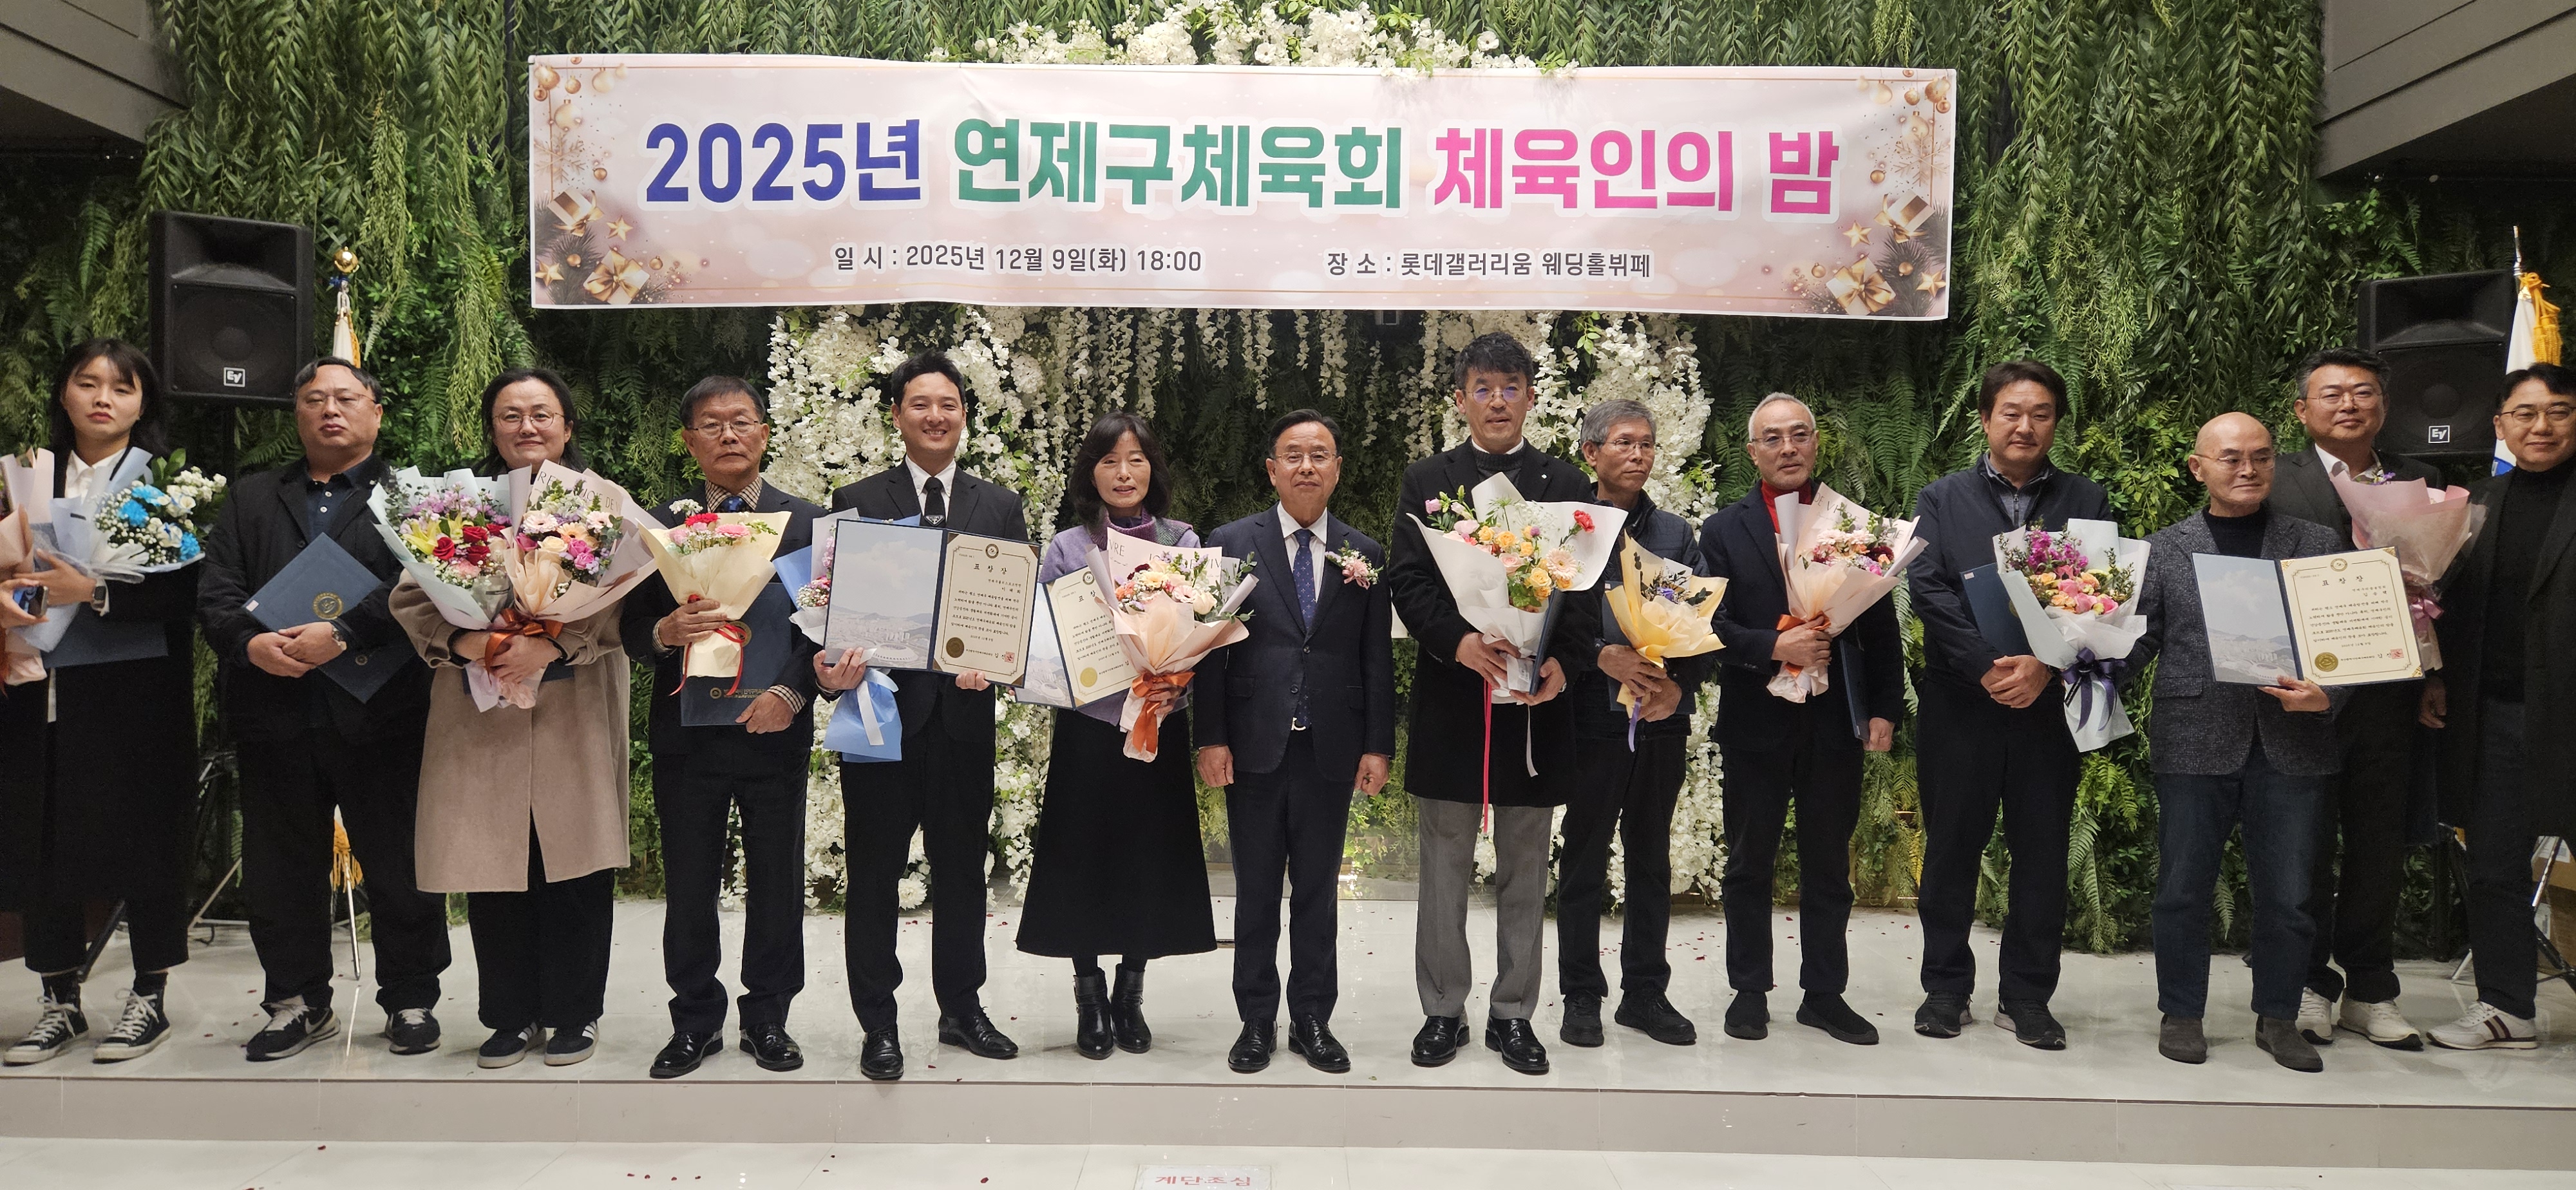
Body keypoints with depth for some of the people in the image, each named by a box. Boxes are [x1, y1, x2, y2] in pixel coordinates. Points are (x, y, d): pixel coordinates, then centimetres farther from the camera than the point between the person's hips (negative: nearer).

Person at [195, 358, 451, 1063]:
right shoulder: (251, 500, 19)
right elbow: (216, 592, 9)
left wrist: (342, 634, -20)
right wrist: (250, 643, -11)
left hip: (380, 714, -3)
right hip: (274, 717, 4)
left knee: (398, 867, 3)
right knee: (281, 871, 10)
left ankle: (411, 1000, 16)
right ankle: (298, 1002, 23)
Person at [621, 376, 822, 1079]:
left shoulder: (807, 522, 4)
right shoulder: (659, 526, 6)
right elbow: (631, 631, 1)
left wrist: (791, 693, -16)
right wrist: (666, 633, -22)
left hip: (774, 729, 0)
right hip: (686, 733, 1)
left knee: (777, 883, 7)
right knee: (687, 887, 8)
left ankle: (768, 1019, 22)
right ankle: (695, 1021, 22)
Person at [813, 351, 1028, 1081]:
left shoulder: (1000, 507, 9)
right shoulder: (857, 503, 3)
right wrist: (832, 669, -20)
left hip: (965, 711, 2)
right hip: (883, 708, -2)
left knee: (963, 868, 12)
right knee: (874, 874, 6)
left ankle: (962, 1009, 26)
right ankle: (877, 1024, 16)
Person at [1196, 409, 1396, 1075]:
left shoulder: (1365, 556, 7)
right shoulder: (1231, 544, 2)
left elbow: (1378, 660, 6)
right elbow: (1211, 649, -1)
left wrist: (1378, 746, 1)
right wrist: (1211, 738, -6)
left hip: (1331, 751, 1)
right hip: (1255, 747, -1)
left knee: (1318, 891, 10)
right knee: (1256, 892, 8)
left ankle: (1312, 1020, 21)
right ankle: (1256, 1021, 20)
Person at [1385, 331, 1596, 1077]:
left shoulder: (1566, 485, 7)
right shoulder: (1426, 482, 6)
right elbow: (1407, 583, -3)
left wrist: (1565, 662, -17)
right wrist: (1458, 641, -21)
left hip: (1536, 698, 1)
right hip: (1449, 699, 0)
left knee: (1525, 869, 9)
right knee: (1445, 867, 7)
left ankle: (1513, 1014, 20)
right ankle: (1443, 1009, 19)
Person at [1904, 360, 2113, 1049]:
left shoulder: (2086, 503, 8)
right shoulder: (1942, 500, 6)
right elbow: (1926, 588, -6)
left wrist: (2044, 667, -16)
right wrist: (1987, 666, -16)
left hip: (2051, 701, 1)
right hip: (1958, 700, -1)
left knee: (2043, 850, 6)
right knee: (1952, 845, 6)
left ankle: (2027, 996, 17)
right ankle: (1946, 987, 18)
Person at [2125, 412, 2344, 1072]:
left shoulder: (2319, 544, 9)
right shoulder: (2164, 549, 7)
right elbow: (2139, 640, 6)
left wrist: (2325, 696, -13)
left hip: (2291, 745, 1)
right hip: (2194, 743, -1)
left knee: (2286, 894, 7)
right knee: (2183, 889, 6)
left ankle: (2278, 1017, 24)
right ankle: (2182, 1013, 20)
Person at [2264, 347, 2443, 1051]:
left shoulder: (2421, 483, 11)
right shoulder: (2275, 482, 1)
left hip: (2388, 696, 3)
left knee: (2380, 847, 10)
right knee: (2306, 846, 4)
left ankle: (2370, 991, 22)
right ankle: (2310, 986, 17)